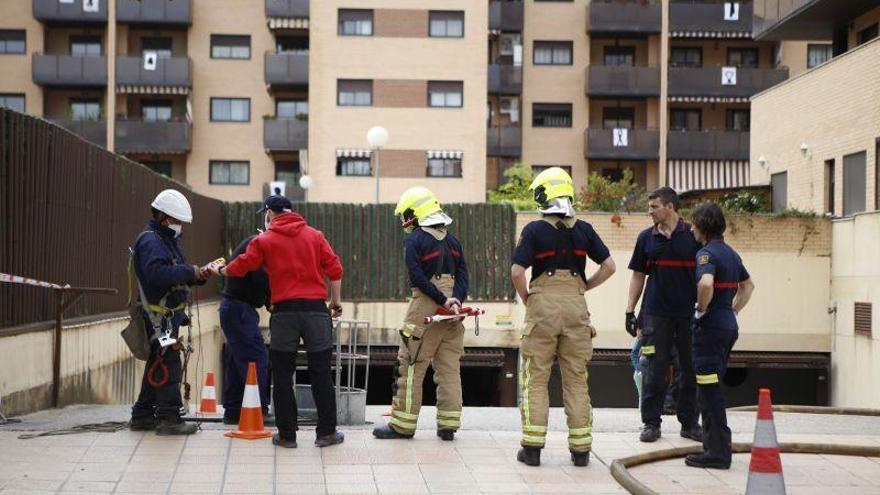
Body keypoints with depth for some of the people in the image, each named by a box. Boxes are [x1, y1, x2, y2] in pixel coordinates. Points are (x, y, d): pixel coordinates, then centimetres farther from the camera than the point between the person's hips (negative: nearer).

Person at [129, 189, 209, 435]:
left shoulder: (166, 240, 21)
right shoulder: (151, 241, -13)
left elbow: (173, 276, 23)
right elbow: (157, 273, -29)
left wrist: (196, 276, 6)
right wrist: (189, 272, -22)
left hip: (168, 315, 11)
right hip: (159, 316, -11)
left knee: (157, 366, 15)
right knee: (168, 365, -9)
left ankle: (142, 415, 23)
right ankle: (169, 417, -7)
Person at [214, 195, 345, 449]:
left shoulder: (264, 240, 4)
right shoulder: (315, 235, 9)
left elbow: (240, 266, 8)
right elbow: (335, 269, 3)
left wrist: (221, 270, 28)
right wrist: (335, 301, 12)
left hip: (284, 312, -1)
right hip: (316, 309, 1)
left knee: (282, 375, 8)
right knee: (321, 373, 7)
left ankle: (287, 434, 9)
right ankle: (326, 432, 8)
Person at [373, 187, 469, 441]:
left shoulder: (414, 241, -6)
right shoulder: (452, 241, 13)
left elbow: (417, 278, -16)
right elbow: (463, 275, 4)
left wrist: (442, 301, -16)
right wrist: (455, 300, -8)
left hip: (425, 310, -6)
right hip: (452, 313, 6)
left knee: (411, 366, 1)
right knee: (449, 368, 9)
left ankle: (403, 424, 4)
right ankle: (448, 425, 9)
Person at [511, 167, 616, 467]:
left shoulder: (534, 230, -5)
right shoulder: (583, 230, 5)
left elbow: (517, 272, -12)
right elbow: (608, 267, 4)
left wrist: (526, 300, 2)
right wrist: (583, 288, 11)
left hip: (542, 305, -3)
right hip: (576, 307, 3)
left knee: (535, 378, 5)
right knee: (576, 379, 9)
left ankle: (532, 447, 4)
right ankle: (580, 449, 12)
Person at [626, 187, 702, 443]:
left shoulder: (693, 236, 1)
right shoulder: (646, 238, 8)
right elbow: (638, 275, 11)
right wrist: (630, 310, 5)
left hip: (689, 313, -1)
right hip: (656, 313, 1)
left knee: (691, 369, 5)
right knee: (653, 369, 1)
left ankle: (690, 422, 16)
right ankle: (651, 423, 9)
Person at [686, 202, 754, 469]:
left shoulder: (706, 253, -14)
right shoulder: (731, 253, 14)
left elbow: (706, 283, -34)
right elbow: (748, 285, 28)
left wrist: (701, 308, -17)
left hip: (710, 327, -9)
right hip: (728, 325, 9)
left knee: (709, 390, -5)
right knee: (711, 388, 17)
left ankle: (718, 452, -4)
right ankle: (715, 445, 23)